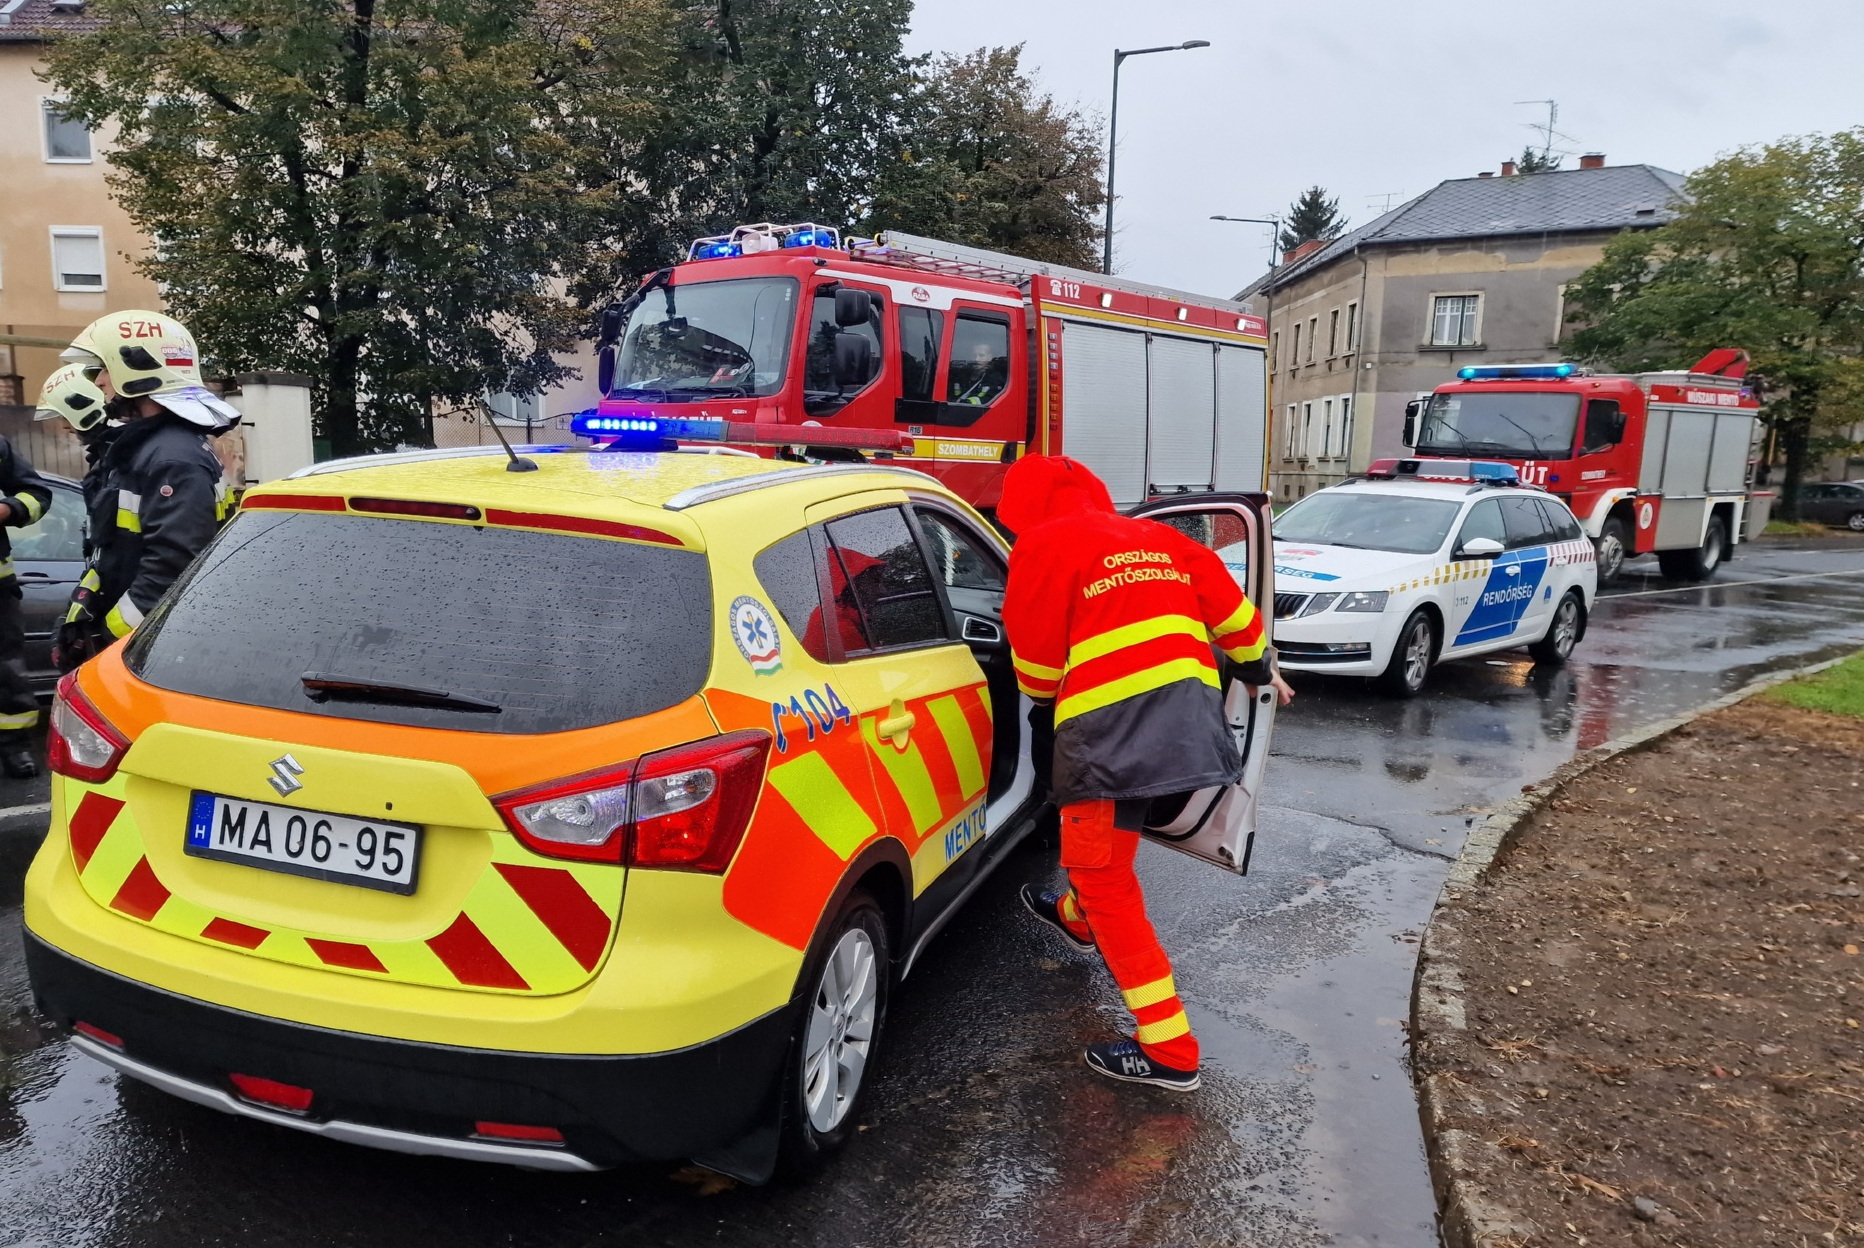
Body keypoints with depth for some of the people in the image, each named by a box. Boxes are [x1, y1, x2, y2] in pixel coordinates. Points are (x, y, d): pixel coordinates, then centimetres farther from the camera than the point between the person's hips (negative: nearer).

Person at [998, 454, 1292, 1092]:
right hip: (1192, 715, 8)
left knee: (1103, 877, 3)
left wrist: (1048, 696, 22)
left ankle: (1168, 1050, 6)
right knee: (1108, 842, 31)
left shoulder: (1043, 546, -2)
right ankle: (1077, 918, 58)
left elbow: (1036, 662, -1)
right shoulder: (1155, 536, 17)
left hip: (1110, 727, -8)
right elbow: (1231, 610, 20)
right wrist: (1259, 669, 37)